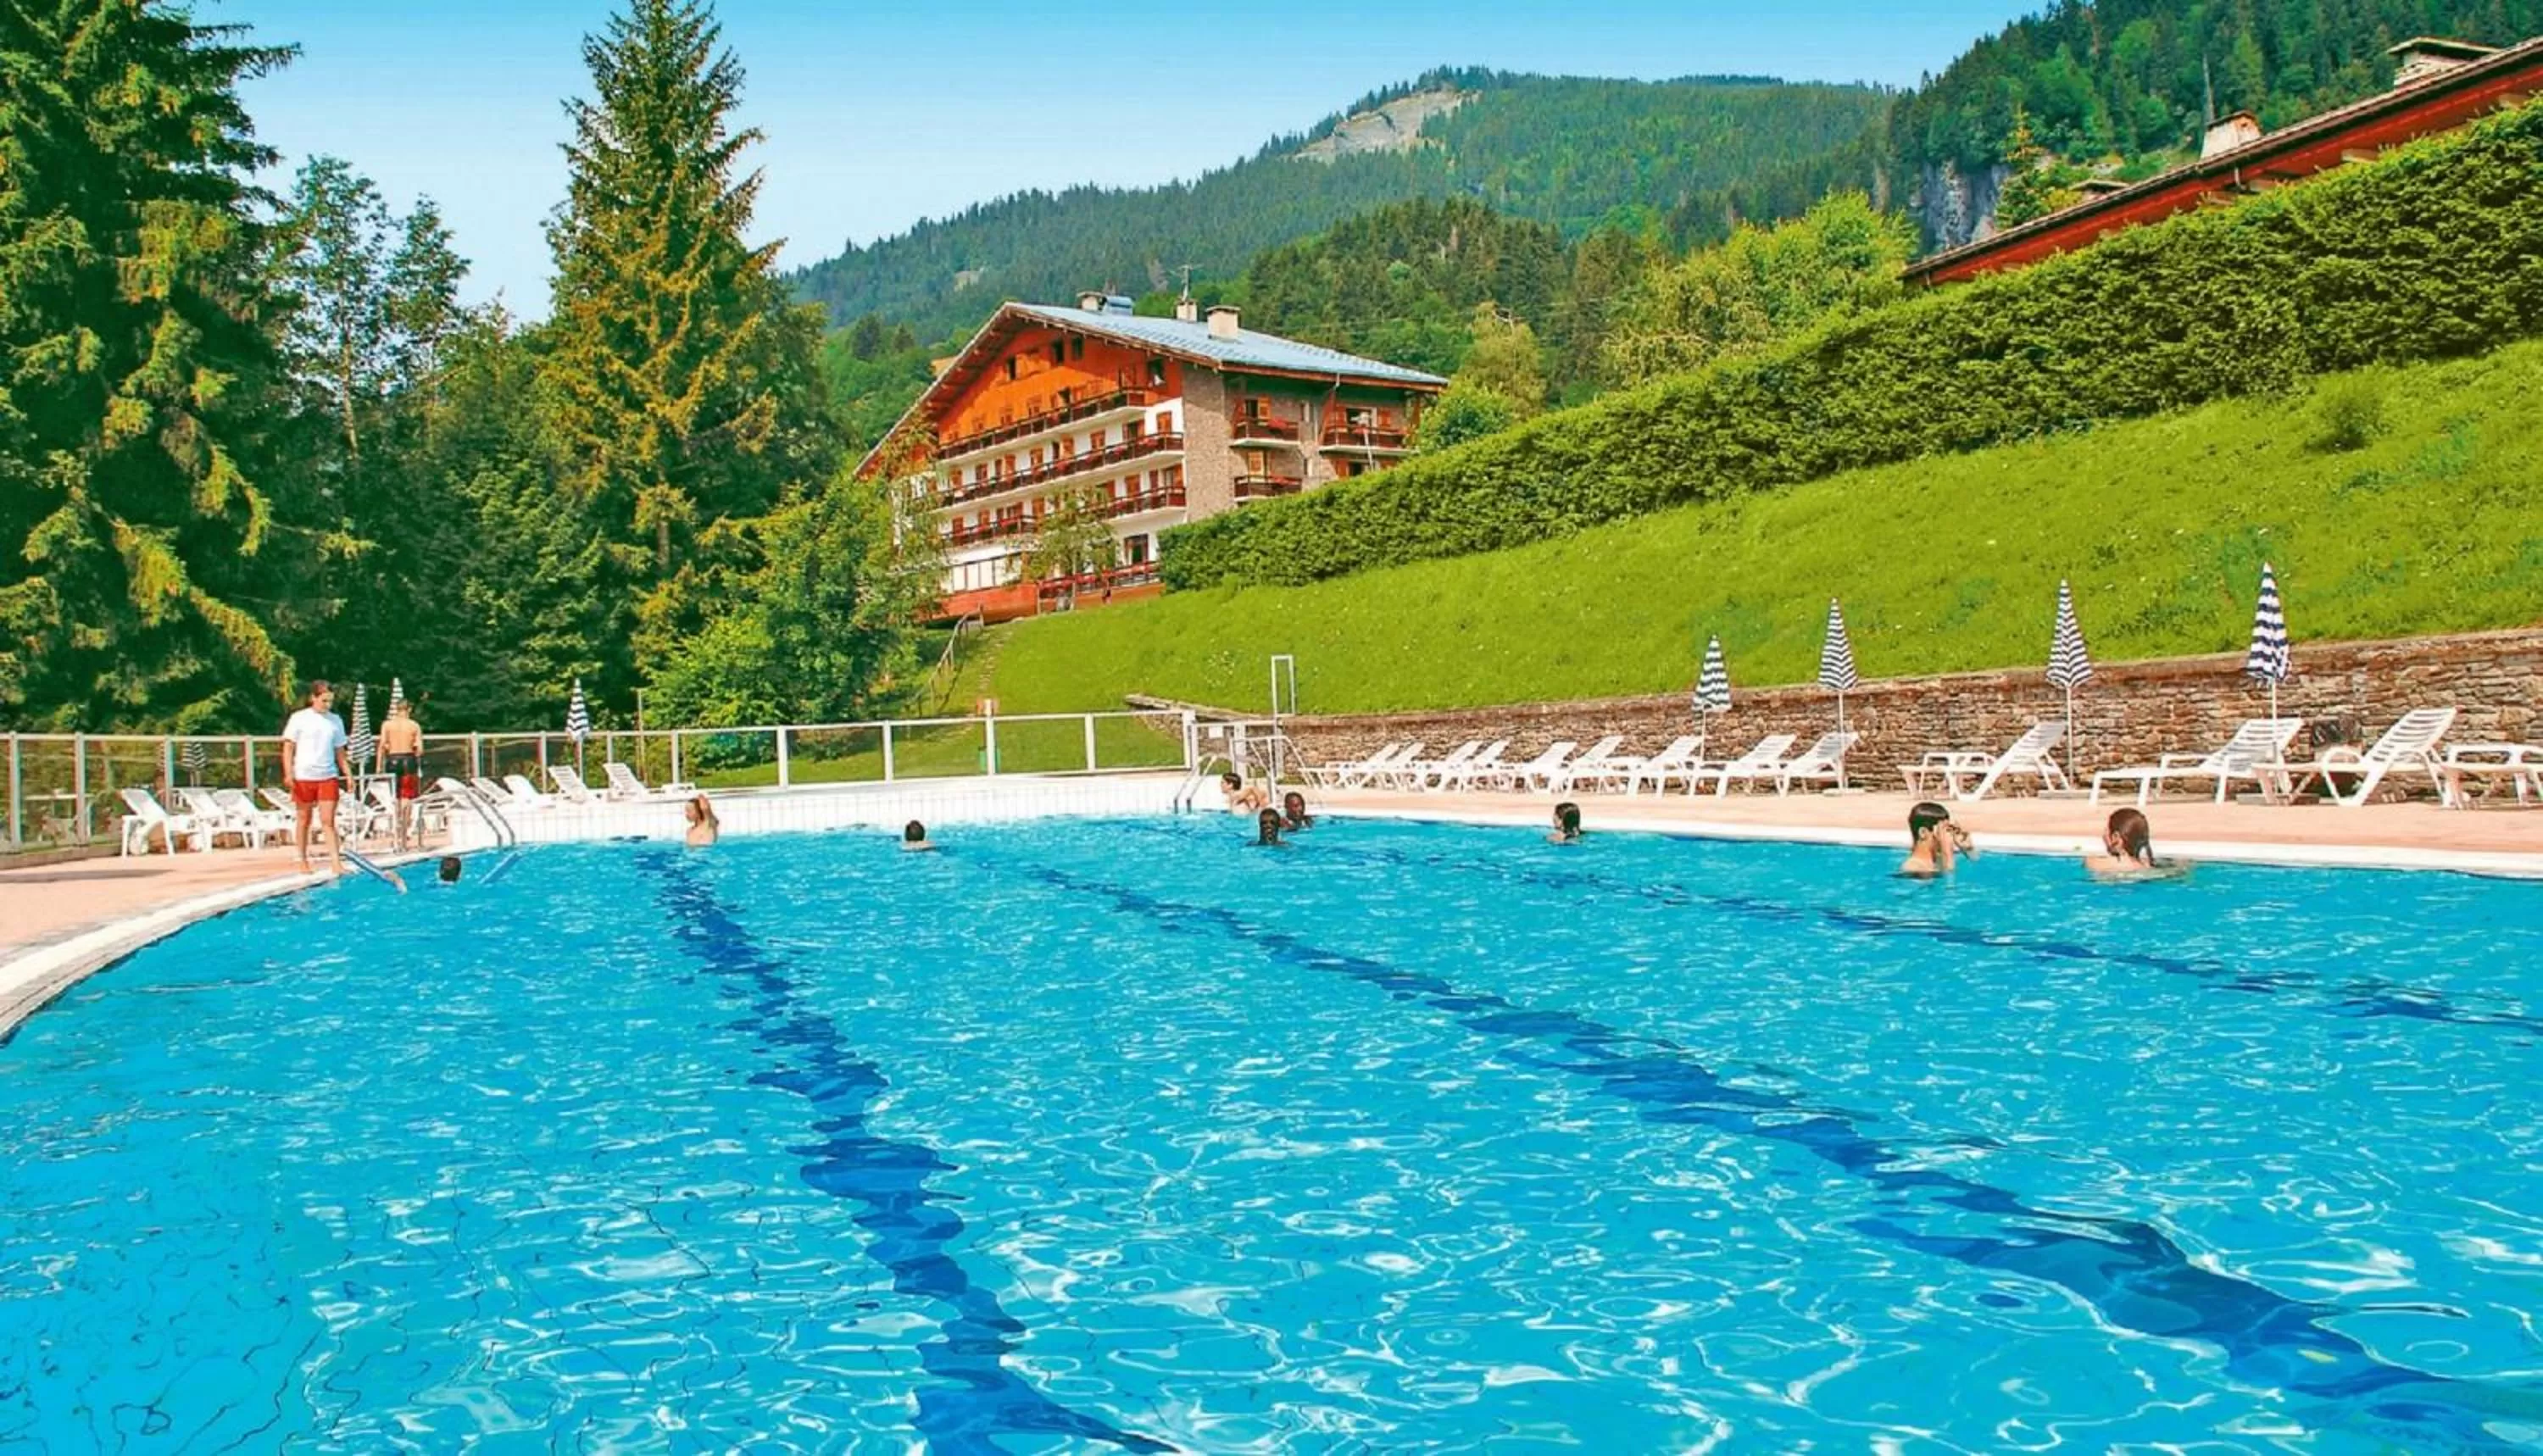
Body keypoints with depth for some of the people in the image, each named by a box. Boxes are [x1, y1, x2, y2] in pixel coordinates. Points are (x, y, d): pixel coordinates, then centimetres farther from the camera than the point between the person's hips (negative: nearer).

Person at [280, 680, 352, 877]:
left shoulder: (336, 721, 8)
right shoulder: (300, 718, -2)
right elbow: (289, 747, -3)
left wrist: (348, 773, 5)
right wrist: (288, 774, -13)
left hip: (328, 776, 2)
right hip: (303, 777, -2)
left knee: (328, 821, -3)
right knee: (303, 820, 9)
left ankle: (337, 864, -10)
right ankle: (303, 862, 19)